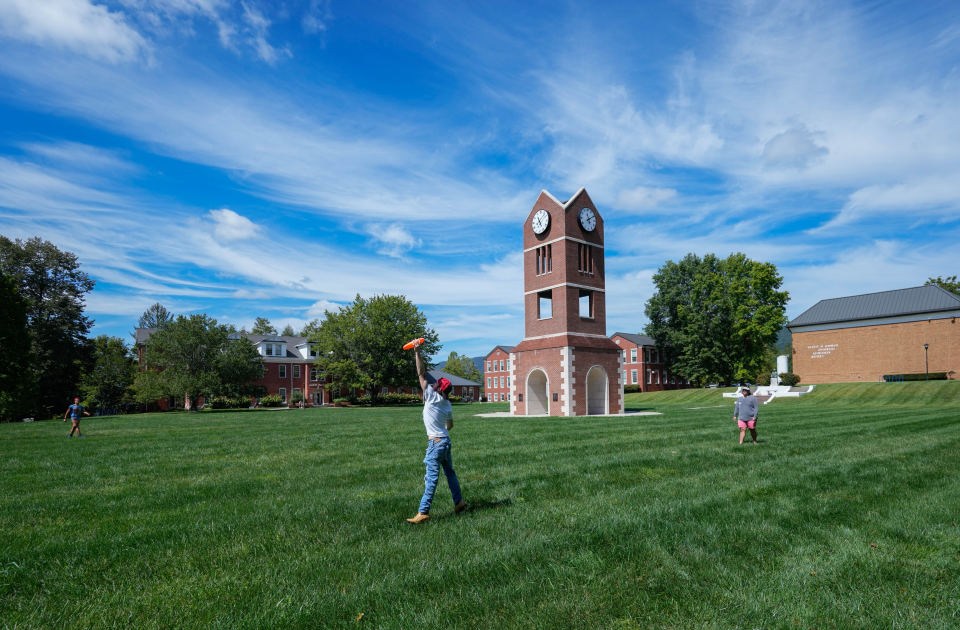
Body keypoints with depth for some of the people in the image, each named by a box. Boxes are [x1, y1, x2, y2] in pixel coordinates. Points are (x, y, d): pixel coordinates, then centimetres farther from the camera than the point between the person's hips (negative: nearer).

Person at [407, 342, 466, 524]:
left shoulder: (432, 396, -13)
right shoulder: (447, 404, 7)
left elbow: (421, 375, -14)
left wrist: (417, 353, -12)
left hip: (436, 442, -8)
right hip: (445, 440, 8)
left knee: (432, 477, -7)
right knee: (450, 472, 19)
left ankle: (423, 512, -4)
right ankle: (459, 502, 29)